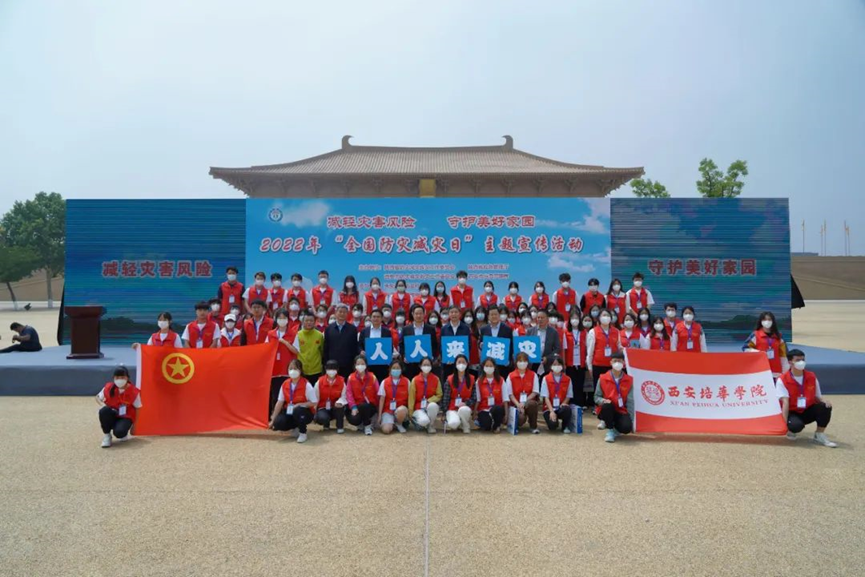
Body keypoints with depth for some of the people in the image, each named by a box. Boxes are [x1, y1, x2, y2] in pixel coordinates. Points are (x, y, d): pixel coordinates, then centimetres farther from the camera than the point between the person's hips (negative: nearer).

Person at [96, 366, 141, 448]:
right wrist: (103, 405, -15)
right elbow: (98, 397, 8)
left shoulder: (134, 392, -14)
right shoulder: (109, 387, -9)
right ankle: (106, 436, -10)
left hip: (126, 417, -3)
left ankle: (123, 434, 9)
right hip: (112, 416, 3)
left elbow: (137, 409, -5)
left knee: (119, 432, -34)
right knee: (104, 410, -33)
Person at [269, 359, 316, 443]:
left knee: (297, 410, -39)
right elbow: (280, 403, 0)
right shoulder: (285, 384, -3)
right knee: (278, 423, -24)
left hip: (305, 413, -4)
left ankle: (303, 433, -12)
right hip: (289, 413, 4)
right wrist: (273, 419, -2)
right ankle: (295, 428, 10)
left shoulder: (306, 385, -17)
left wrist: (300, 405, -25)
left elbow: (314, 402, -14)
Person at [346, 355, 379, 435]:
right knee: (353, 420, -29)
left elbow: (378, 393, -2)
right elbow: (349, 393, -8)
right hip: (357, 406, 1)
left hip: (371, 406, -1)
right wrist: (353, 407, -21)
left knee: (364, 406, -37)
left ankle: (367, 425, -8)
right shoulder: (351, 378, -1)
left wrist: (379, 407, -8)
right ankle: (361, 423, 11)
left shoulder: (372, 377, -3)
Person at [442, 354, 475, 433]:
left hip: (465, 408, 1)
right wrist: (444, 413, -7)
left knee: (463, 409, -37)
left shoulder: (471, 379, 6)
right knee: (454, 423, -33)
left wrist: (466, 403, -17)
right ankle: (448, 421, 6)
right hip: (452, 409, -1)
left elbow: (474, 398, 3)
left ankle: (466, 426, -6)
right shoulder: (450, 379, 2)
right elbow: (446, 398, 0)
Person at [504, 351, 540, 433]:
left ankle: (533, 426, -12)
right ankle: (516, 424, 10)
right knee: (520, 418, -32)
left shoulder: (533, 375, 1)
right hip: (516, 403, -1)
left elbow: (535, 392, -3)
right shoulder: (511, 376, -1)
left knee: (532, 403, -38)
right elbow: (510, 394, -2)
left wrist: (524, 402, -16)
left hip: (529, 401, 1)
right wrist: (518, 404, -18)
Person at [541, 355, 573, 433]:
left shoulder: (567, 379, 2)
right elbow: (546, 397, -8)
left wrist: (563, 404, -18)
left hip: (562, 407, 2)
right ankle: (554, 421, 11)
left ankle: (565, 426, -3)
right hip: (549, 407, -2)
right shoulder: (546, 379, -4)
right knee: (552, 425, -29)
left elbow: (568, 396, 4)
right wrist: (551, 411, -19)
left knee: (567, 409, -36)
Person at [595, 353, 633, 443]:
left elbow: (630, 401, -2)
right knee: (607, 405, -37)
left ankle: (614, 426, 8)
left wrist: (631, 420, -7)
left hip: (621, 411, 0)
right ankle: (610, 430, -12)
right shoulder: (603, 378, -2)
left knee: (627, 427, -30)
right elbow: (596, 397, 1)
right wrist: (603, 401, -23)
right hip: (606, 411, 0)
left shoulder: (629, 380, 0)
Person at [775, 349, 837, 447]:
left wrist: (825, 401, -20)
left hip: (808, 411, 5)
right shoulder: (782, 380, -14)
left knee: (825, 406, -24)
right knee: (796, 425, -37)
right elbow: (785, 402, -20)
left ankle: (819, 436, -7)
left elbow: (818, 396, 5)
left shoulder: (812, 377, 2)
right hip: (792, 413, -5)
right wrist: (784, 422, -28)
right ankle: (790, 431, 4)